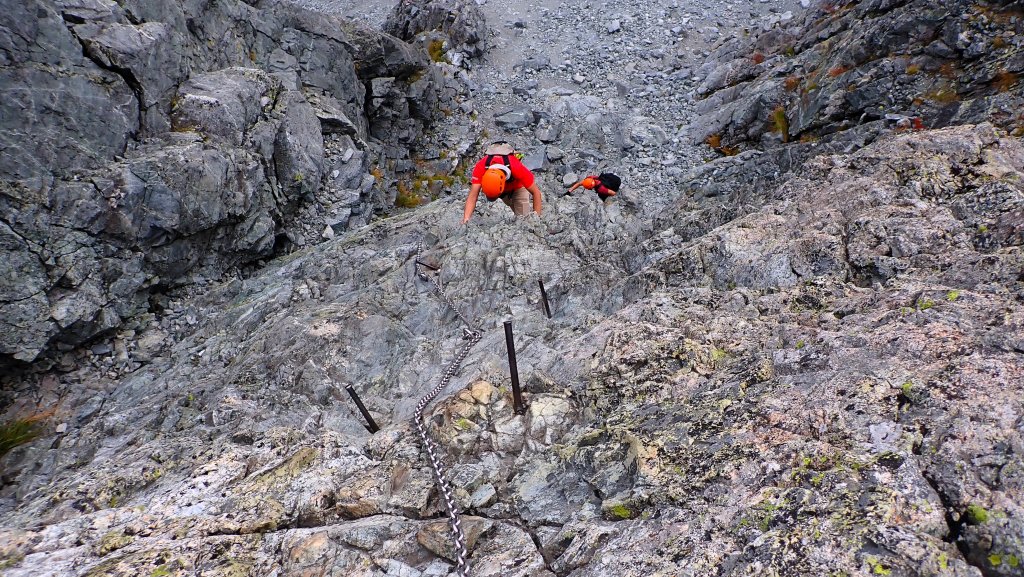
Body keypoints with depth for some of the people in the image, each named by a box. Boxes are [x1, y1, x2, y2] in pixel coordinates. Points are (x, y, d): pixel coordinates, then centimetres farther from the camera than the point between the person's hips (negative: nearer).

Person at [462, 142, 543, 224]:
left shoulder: (516, 168, -46)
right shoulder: (481, 167, -42)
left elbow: (536, 192, -36)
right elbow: (472, 197, -43)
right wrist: (466, 219, -58)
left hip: (517, 186, -2)